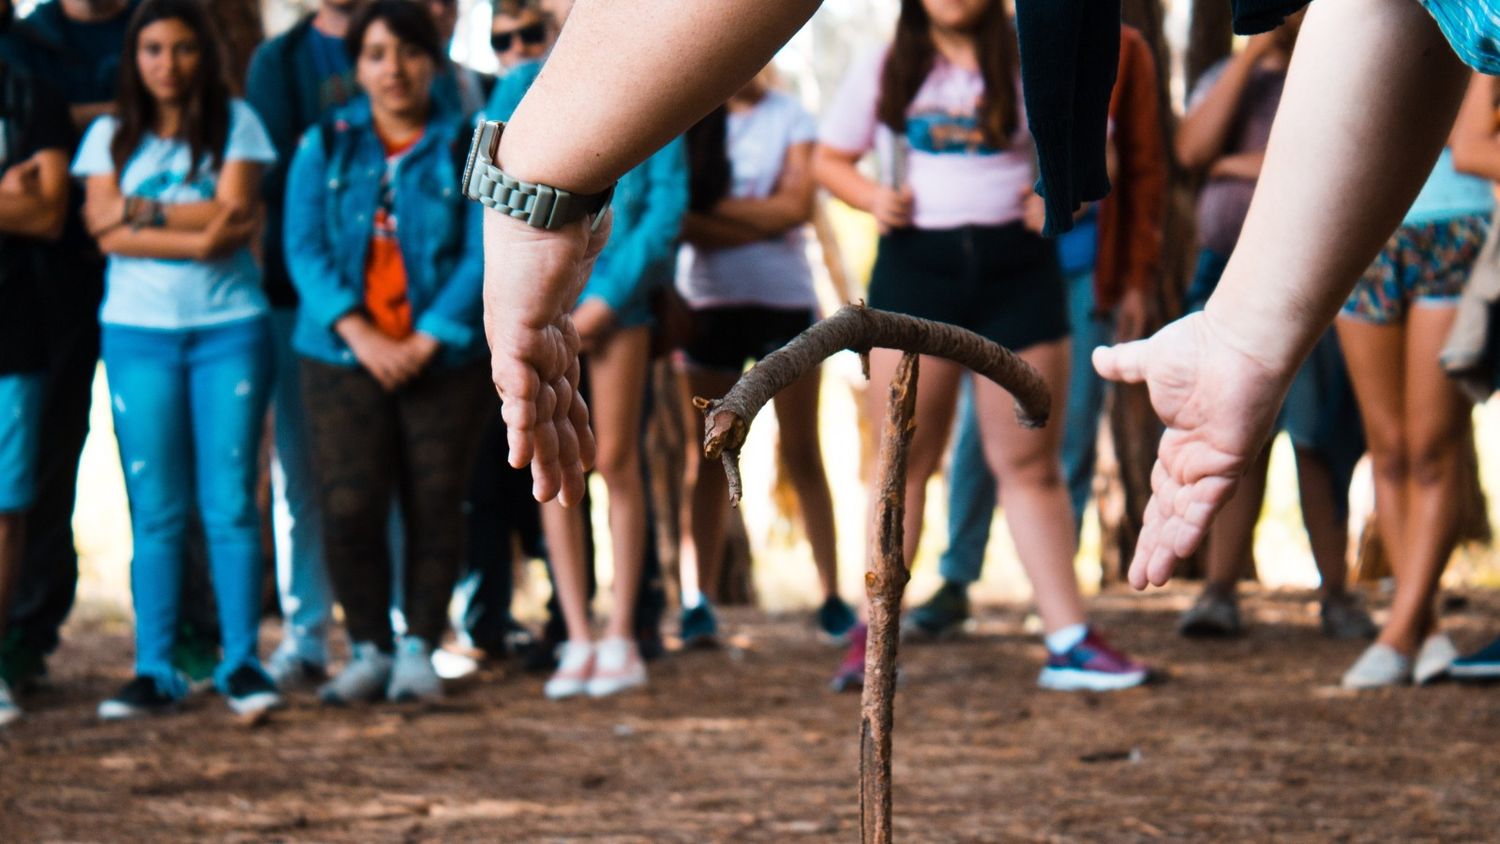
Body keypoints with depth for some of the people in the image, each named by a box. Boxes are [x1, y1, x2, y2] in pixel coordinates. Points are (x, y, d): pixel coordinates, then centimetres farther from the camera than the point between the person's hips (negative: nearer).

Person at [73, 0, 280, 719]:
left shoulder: (235, 123, 5)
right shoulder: (111, 135, 9)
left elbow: (234, 213, -7)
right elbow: (107, 232, -4)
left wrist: (142, 211, -8)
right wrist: (197, 238, -13)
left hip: (229, 327, -1)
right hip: (138, 331, 1)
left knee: (230, 500, -3)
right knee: (155, 507, 0)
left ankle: (241, 662, -1)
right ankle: (154, 671, 2)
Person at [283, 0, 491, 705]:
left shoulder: (465, 149, 4)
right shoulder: (325, 145, 8)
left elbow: (481, 256, -3)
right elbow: (304, 248, 0)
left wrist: (424, 341, -13)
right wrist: (358, 333, -14)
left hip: (443, 360, -1)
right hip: (342, 356, 1)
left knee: (435, 507, -2)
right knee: (349, 507, -6)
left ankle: (419, 648, 9)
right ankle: (368, 648, 7)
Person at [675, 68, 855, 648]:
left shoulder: (789, 116, 6)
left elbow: (796, 205, -6)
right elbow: (682, 218, -5)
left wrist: (714, 206, -8)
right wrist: (762, 217, -14)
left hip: (784, 300, 0)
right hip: (708, 302, 0)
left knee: (802, 453, 3)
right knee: (706, 457, -1)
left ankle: (831, 595, 5)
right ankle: (697, 601, -3)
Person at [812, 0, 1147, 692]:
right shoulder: (886, 70, 8)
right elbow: (829, 159, 15)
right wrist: (873, 198, -6)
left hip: (1017, 269, 0)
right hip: (915, 267, 1)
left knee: (1030, 464, 1)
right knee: (904, 460, 3)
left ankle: (1068, 641, 3)